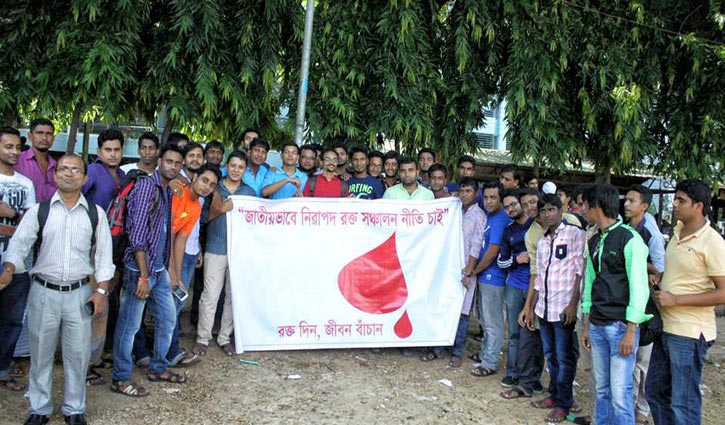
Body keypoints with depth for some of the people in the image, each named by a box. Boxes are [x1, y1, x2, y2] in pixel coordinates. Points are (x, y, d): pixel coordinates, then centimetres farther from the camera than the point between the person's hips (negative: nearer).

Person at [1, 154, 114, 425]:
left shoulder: (96, 213, 2)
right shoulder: (38, 211, 0)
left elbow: (104, 253, 3)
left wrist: (101, 291, -3)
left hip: (79, 293, 0)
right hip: (43, 292, 0)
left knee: (77, 354, 7)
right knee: (41, 353, 11)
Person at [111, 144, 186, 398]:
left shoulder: (168, 191, 12)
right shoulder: (146, 186, -15)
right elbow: (137, 234, -19)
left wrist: (165, 268, 15)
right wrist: (143, 276, -20)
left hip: (160, 268, 9)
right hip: (140, 268, -9)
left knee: (168, 318, 16)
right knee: (129, 324, 2)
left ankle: (157, 368, 32)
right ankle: (120, 378, 15)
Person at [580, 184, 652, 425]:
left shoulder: (629, 238, -10)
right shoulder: (594, 242, 13)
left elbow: (639, 287, -13)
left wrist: (630, 331, -15)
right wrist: (586, 325, 17)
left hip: (621, 325, -7)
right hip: (597, 325, 7)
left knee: (620, 392, -5)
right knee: (603, 389, 13)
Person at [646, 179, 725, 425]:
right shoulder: (677, 233, 10)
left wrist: (676, 299, -20)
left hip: (690, 333, -8)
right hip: (666, 328, 9)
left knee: (683, 403, 2)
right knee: (656, 391, 18)